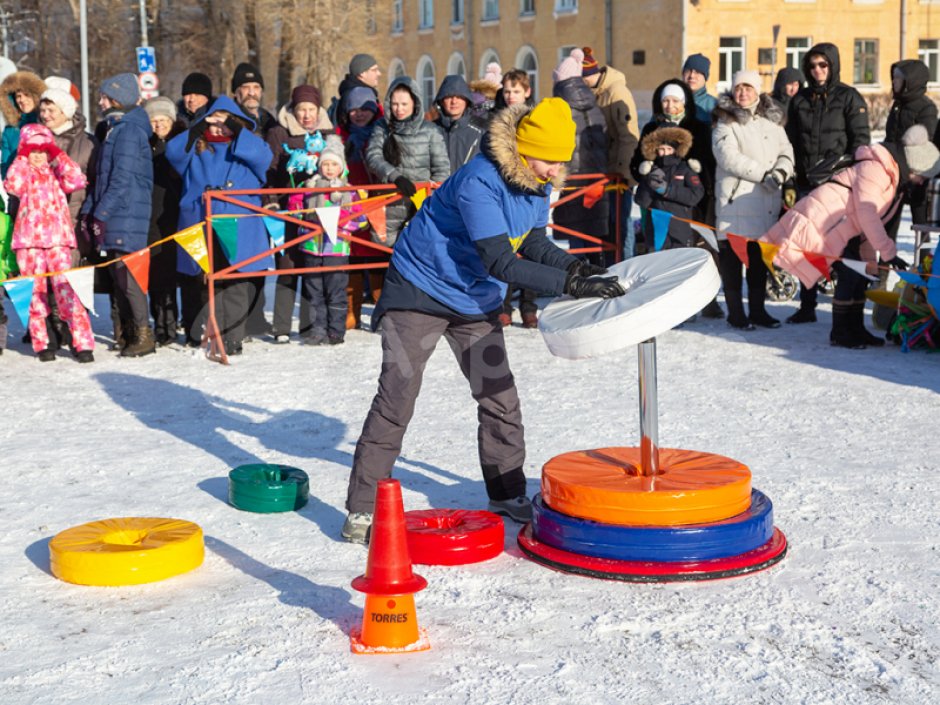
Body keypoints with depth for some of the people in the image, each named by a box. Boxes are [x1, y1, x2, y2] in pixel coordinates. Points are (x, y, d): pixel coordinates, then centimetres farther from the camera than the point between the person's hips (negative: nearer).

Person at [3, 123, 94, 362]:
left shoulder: (56, 172, 14)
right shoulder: (22, 172, 13)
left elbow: (76, 180, -6)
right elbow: (13, 185, -10)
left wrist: (57, 154, -1)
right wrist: (22, 159, -1)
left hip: (57, 239, -1)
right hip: (28, 240, 1)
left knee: (66, 289, -12)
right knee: (34, 293, 1)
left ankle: (83, 342, -14)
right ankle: (41, 344, 10)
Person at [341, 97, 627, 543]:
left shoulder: (537, 182, -6)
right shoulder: (478, 183, -32)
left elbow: (532, 243, 5)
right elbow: (500, 262, -36)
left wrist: (574, 266, -14)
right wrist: (570, 285, -39)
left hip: (476, 301, 7)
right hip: (421, 290, -7)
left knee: (499, 398, 8)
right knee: (396, 398, -9)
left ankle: (507, 495, 24)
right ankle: (362, 511, -3)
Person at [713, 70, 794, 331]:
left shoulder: (772, 120, 16)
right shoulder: (726, 122, 0)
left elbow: (786, 151, 11)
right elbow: (728, 156, -14)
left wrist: (780, 172, -11)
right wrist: (763, 174, -18)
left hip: (767, 201, 5)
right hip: (736, 199, -5)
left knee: (761, 257, 10)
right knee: (732, 256, -4)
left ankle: (758, 309, 18)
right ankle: (735, 312, 4)